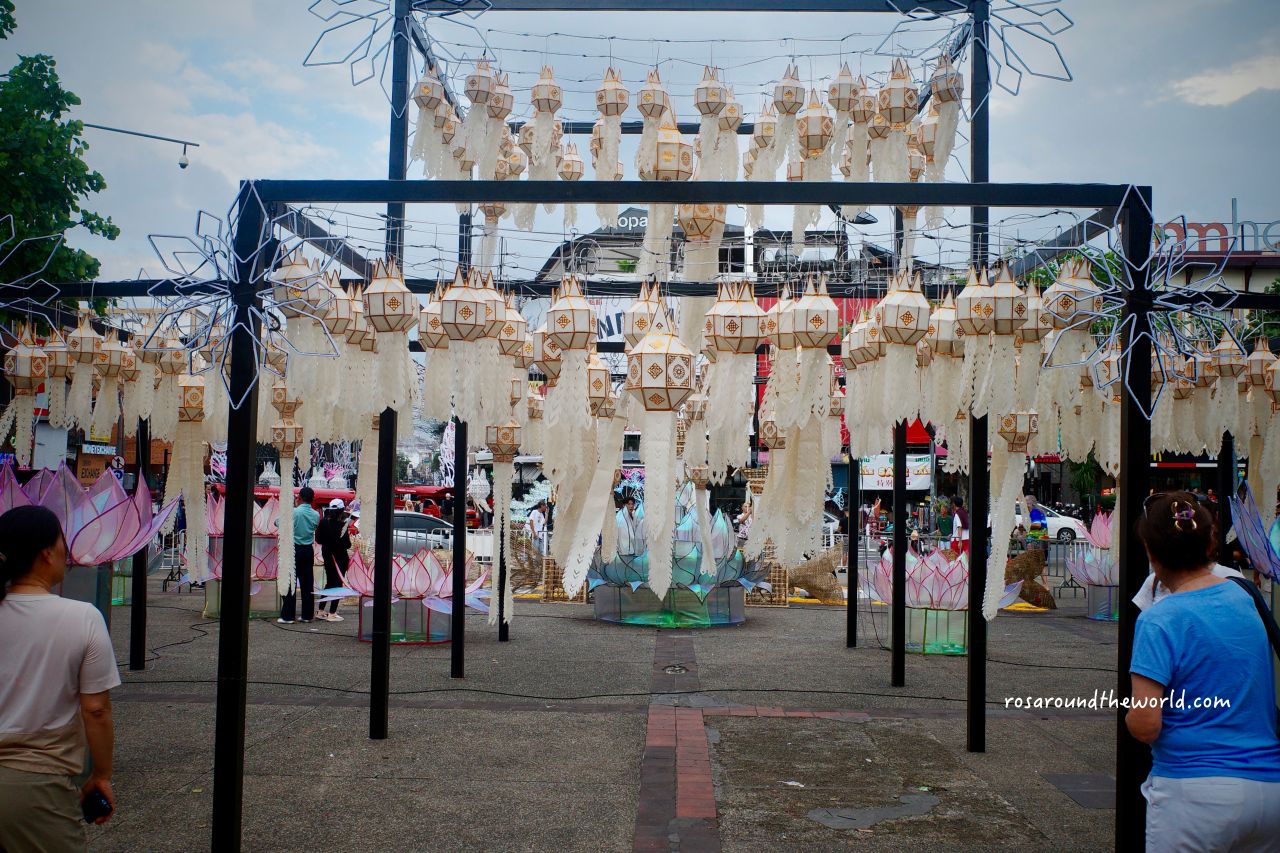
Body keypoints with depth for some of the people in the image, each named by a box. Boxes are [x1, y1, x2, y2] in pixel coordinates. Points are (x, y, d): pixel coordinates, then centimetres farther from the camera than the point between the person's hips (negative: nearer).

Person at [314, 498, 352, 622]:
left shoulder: (323, 522, -1)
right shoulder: (341, 525, -20)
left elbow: (318, 539, 5)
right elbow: (346, 544, -20)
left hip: (327, 555, 6)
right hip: (340, 557, -6)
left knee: (329, 583, 19)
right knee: (338, 584, 3)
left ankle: (321, 611, 22)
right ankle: (332, 613, 3)